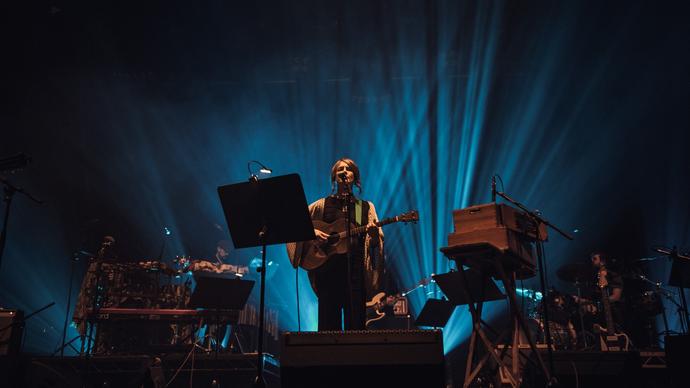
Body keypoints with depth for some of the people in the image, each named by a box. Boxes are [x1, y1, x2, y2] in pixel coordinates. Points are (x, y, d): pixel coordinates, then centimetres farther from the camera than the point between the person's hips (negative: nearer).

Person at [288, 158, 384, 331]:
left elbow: (376, 243, 4)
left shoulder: (366, 207, 11)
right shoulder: (322, 205, 9)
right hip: (327, 268, 0)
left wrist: (374, 233, -17)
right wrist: (312, 231, -11)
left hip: (356, 270, 0)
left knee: (356, 323, 0)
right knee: (328, 324, 2)